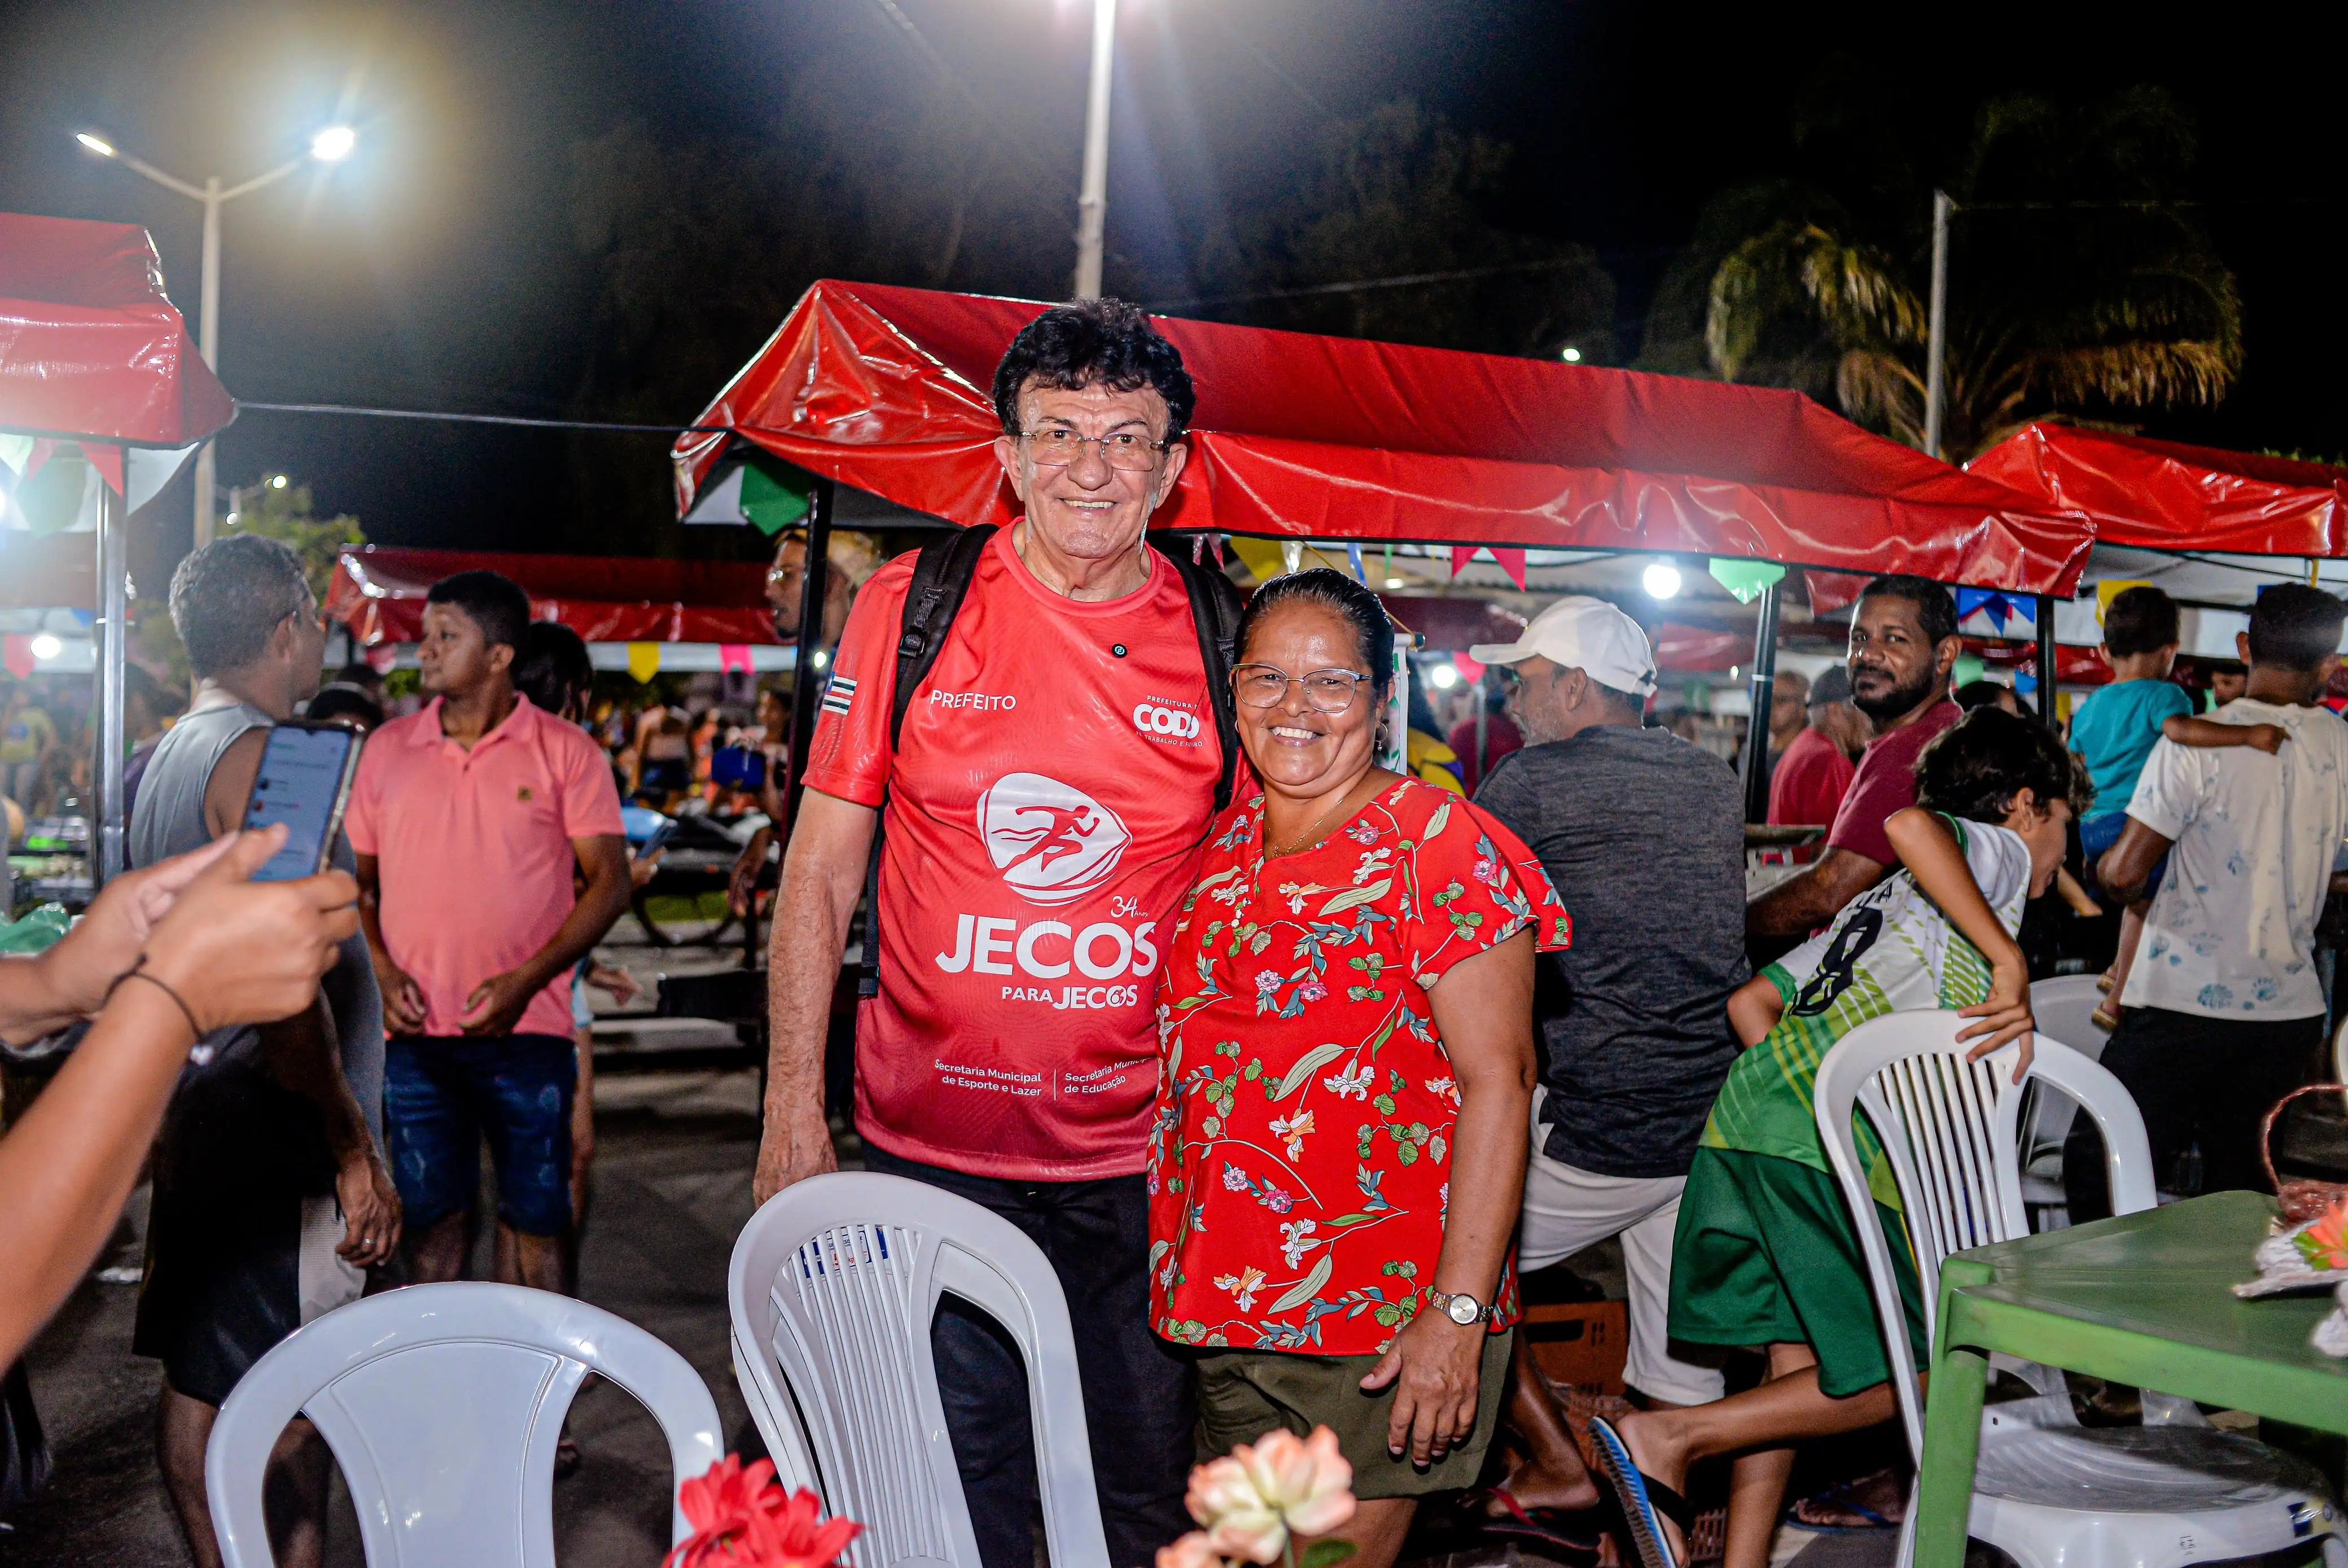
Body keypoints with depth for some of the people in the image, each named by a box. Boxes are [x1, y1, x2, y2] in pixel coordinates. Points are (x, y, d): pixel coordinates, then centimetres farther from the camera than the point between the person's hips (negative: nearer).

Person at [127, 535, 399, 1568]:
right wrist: (354, 1150, -21)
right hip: (274, 1136, -10)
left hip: (194, 1123, 10)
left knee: (198, 1385, 13)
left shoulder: (165, 760, 14)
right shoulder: (258, 758, -16)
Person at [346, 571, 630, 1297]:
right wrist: (381, 971, -3)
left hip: (526, 1028, -3)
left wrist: (524, 980, -14)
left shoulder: (566, 751, -2)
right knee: (430, 1216, 9)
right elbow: (358, 877, 14)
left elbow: (610, 881, -4)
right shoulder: (388, 748, 9)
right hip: (416, 1030, 3)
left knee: (538, 1221, 2)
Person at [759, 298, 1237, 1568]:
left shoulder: (1223, 643, -1)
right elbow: (819, 876, 0)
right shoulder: (910, 607, -4)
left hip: (1139, 1157, 1)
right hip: (927, 1142, -1)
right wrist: (793, 1108, -3)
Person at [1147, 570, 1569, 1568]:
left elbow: (1497, 1079, -14)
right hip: (1222, 1307, 6)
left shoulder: (1439, 849, -10)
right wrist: (1186, 1275, 12)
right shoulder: (1221, 846, 8)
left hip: (1377, 1327, -6)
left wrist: (1458, 1311, -20)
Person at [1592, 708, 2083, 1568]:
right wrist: (2010, 964, -16)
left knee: (1800, 1361, 13)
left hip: (1752, 1110, 9)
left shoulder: (1886, 901, 32)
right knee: (1893, 1382, -1)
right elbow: (1912, 825, -18)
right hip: (1827, 1142, -9)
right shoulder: (1997, 852, 9)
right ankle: (1666, 1436, -9)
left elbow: (1751, 999, 26)